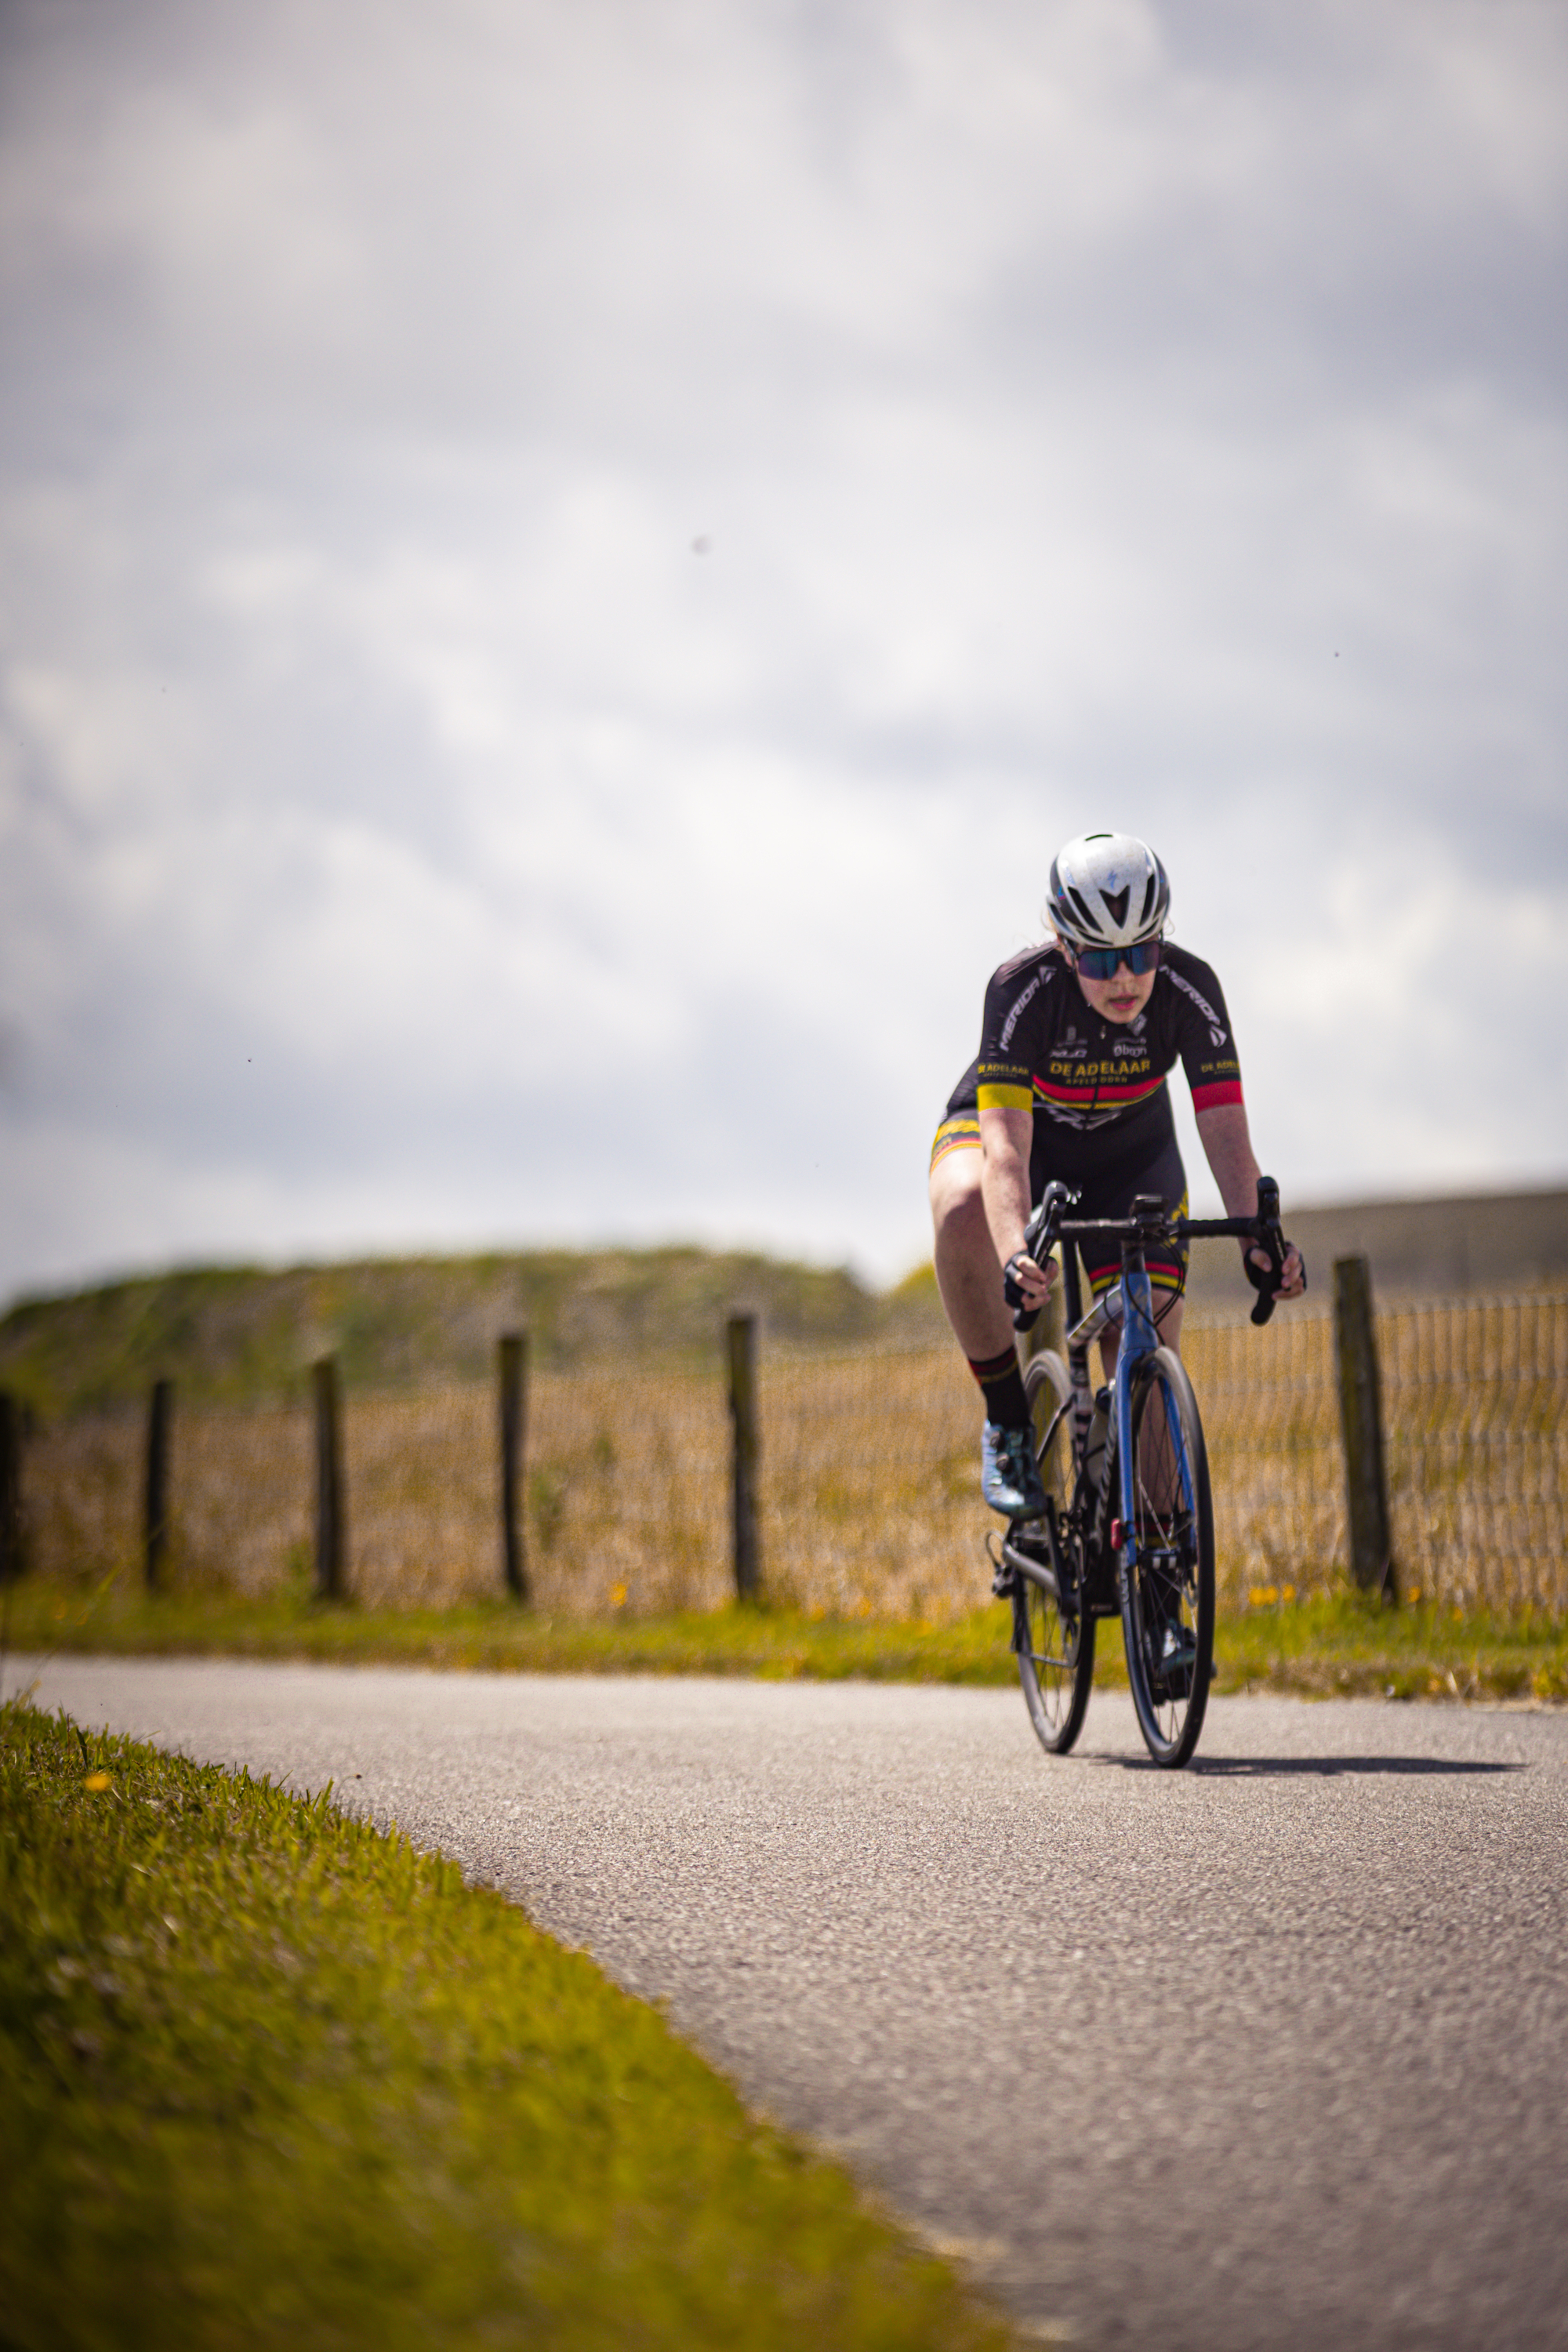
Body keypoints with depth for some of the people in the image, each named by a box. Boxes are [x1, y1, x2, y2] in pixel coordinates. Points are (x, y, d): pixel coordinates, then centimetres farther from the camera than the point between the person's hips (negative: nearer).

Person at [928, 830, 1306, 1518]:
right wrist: (1016, 1254, -61)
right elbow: (1005, 1146, -43)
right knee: (964, 1212, -39)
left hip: (1126, 1151, 2)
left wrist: (1258, 1243, -51)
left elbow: (1226, 1131, -33)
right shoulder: (1022, 990, -35)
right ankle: (1008, 1424, -22)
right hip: (1011, 1127, -2)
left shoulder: (1189, 991, -28)